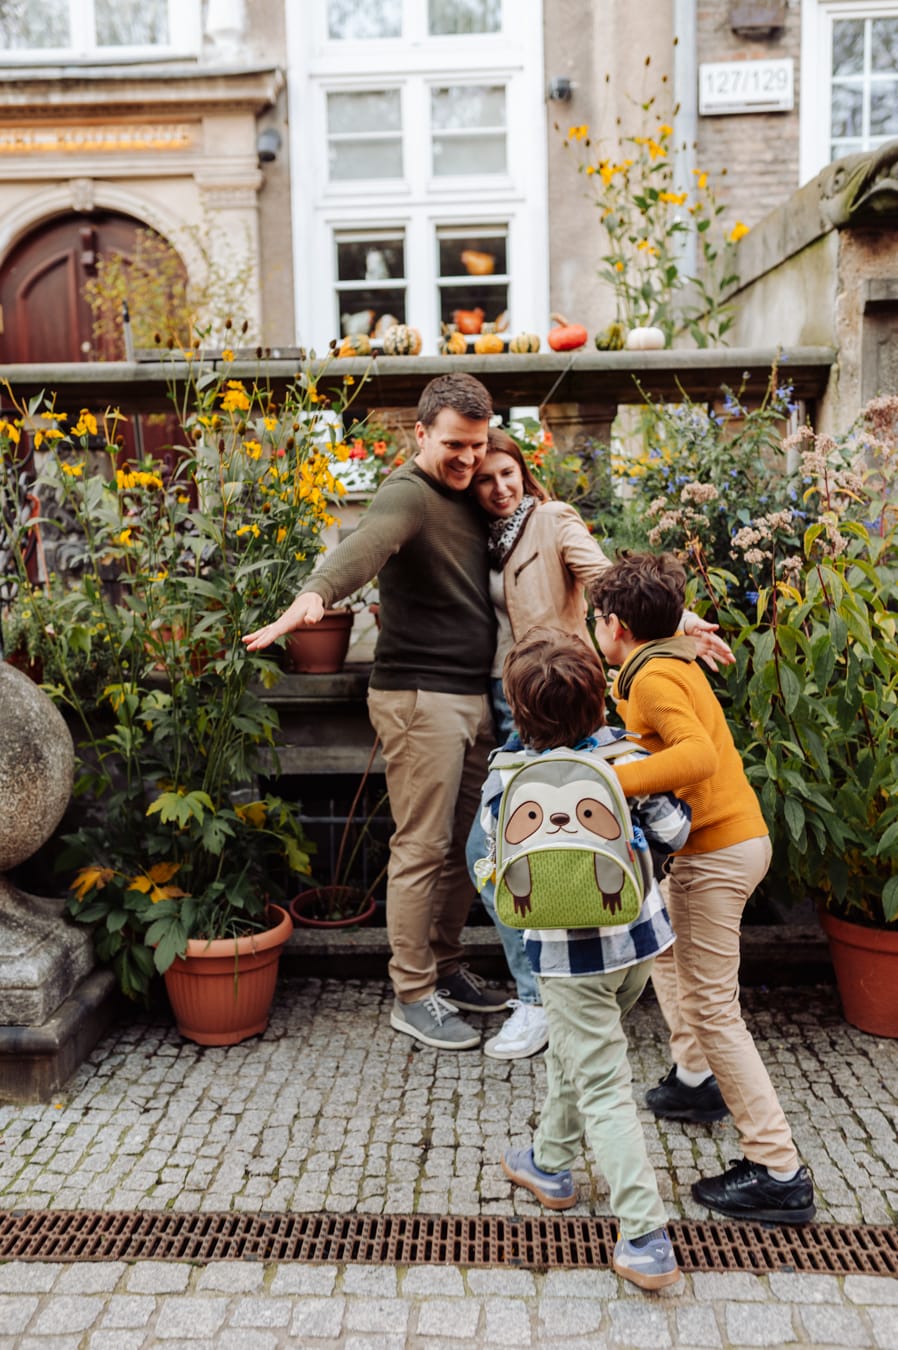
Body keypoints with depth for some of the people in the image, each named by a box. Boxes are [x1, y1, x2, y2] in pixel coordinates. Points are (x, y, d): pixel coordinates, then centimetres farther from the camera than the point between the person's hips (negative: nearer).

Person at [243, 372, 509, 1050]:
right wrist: (316, 594, -53)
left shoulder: (468, 497, 15)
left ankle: (445, 967, 31)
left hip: (474, 695, 8)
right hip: (420, 695, -8)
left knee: (463, 843, 15)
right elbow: (364, 545, -35)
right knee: (422, 847, -2)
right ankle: (412, 996, 12)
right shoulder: (407, 495, -12)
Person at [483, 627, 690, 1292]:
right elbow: (673, 831, -6)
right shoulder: (625, 754, -12)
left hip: (570, 954, -4)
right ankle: (551, 1164, 44)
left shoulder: (507, 778, -17)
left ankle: (647, 1242, 5)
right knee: (572, 1053, 26)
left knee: (603, 1090, 4)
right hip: (642, 936, 5)